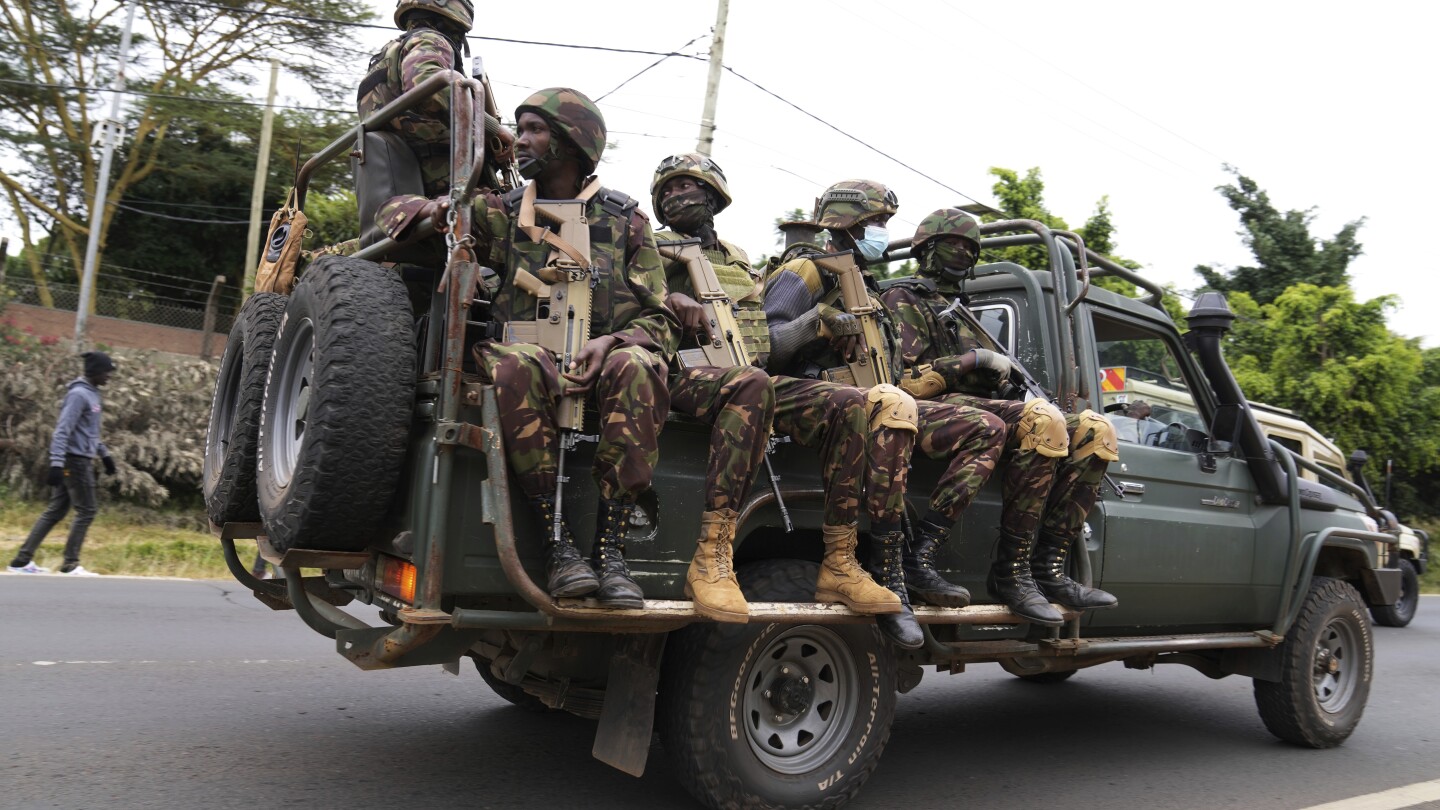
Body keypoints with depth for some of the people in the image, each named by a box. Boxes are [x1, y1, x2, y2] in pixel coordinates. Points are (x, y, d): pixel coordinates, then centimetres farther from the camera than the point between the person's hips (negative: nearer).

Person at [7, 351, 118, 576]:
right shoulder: (79, 394, -15)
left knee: (55, 511, 10)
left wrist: (104, 454, 26)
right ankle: (70, 564, 1)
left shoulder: (91, 393, 15)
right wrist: (56, 464, -26)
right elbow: (62, 430, -21)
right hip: (76, 460, -9)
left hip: (81, 460, 9)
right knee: (86, 511, -4)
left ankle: (22, 559, 13)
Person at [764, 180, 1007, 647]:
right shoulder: (807, 272, 2)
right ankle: (888, 574, -37)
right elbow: (766, 347, -11)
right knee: (892, 404, -41)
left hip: (875, 405, 8)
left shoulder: (865, 286, 27)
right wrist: (815, 323, -27)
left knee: (987, 430, -5)